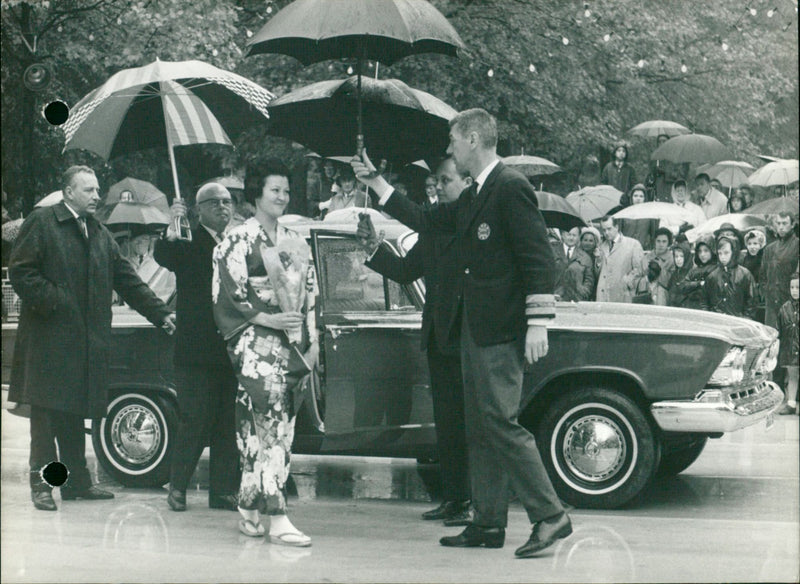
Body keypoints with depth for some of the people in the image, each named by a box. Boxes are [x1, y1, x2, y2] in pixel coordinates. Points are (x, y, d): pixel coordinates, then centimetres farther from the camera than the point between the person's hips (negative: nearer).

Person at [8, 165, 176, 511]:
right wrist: (52, 301, -17)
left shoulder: (100, 234, 17)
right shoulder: (41, 223, -2)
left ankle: (76, 482, 15)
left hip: (86, 340, 6)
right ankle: (41, 483, 0)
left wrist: (160, 313, 8)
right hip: (48, 337, -6)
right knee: (46, 411, -5)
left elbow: (127, 280, 16)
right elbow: (21, 272, -7)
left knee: (75, 412, 10)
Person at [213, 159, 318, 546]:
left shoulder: (295, 242, 18)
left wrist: (312, 339, 11)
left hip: (292, 341, 6)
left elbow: (308, 293, 19)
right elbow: (230, 292, -6)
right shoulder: (239, 239, -1)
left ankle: (249, 506, 14)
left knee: (272, 423, 5)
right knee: (273, 415, -17)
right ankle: (277, 518, -21)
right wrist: (267, 318, -14)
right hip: (256, 340, -6)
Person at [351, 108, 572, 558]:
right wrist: (376, 183, 25)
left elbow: (538, 257, -16)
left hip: (502, 331, -10)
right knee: (480, 428, 10)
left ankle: (550, 516, -7)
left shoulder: (511, 188, -11)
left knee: (501, 423, -12)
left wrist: (538, 323, -20)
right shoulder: (472, 197, 17)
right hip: (474, 330, 10)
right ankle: (489, 524, 16)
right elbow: (425, 221, 24)